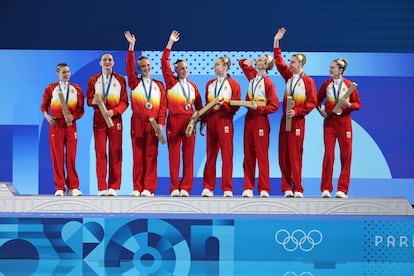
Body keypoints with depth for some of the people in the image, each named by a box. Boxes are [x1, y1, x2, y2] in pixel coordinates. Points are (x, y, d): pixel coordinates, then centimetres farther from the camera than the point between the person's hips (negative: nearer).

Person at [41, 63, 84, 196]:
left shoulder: (77, 89, 7)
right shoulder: (50, 89, 6)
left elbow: (81, 110, 4)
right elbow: (44, 106, 10)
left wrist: (73, 116, -15)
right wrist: (47, 117, -9)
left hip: (71, 126, 1)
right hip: (55, 126, 0)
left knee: (71, 157, -1)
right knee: (57, 157, -1)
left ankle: (73, 187, 3)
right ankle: (60, 188, 3)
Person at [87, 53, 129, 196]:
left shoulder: (120, 80, 6)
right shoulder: (93, 80, 10)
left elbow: (124, 101, 2)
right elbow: (89, 100, 7)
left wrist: (113, 111, -16)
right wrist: (93, 101, -17)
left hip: (115, 119, 0)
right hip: (99, 120, 0)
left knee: (115, 153, -2)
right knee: (100, 153, -3)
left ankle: (113, 187, 2)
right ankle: (102, 188, -2)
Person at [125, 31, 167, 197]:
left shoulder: (158, 86, 12)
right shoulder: (134, 83, 10)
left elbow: (163, 106, 6)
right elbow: (129, 66, -3)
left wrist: (161, 123, -5)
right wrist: (131, 46, -10)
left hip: (153, 124, 0)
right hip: (137, 123, 0)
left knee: (151, 156, -2)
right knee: (138, 155, 0)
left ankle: (149, 188, -1)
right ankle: (137, 188, 2)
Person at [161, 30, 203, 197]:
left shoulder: (193, 86, 13)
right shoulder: (171, 82, 4)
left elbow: (199, 106, 16)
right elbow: (164, 62, -4)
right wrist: (170, 43, -6)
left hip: (189, 121, 3)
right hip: (174, 121, -3)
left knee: (188, 155, 1)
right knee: (174, 155, -1)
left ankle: (185, 188, 4)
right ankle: (175, 188, 2)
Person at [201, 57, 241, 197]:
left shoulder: (233, 84, 2)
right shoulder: (210, 84, 14)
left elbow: (236, 106, -4)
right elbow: (206, 104, 15)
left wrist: (223, 105, -19)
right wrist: (203, 122, 9)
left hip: (225, 121, -4)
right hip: (211, 121, 4)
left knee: (227, 154, -4)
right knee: (210, 154, 5)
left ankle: (227, 189, -1)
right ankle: (208, 188, 8)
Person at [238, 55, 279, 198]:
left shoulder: (268, 83, -11)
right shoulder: (252, 75, 8)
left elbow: (274, 106, -12)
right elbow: (242, 62, 27)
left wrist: (258, 108, -21)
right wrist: (246, 62, 7)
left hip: (261, 120, -7)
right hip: (249, 118, 7)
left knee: (262, 155, -4)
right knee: (248, 155, 5)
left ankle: (264, 189, -2)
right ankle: (248, 188, 7)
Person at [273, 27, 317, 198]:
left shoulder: (308, 81, -7)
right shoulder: (289, 77, 10)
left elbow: (312, 102, -9)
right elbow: (279, 62, 14)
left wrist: (297, 111, -17)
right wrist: (276, 42, 11)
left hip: (297, 121, -6)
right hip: (285, 120, 6)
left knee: (295, 155, -6)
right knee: (283, 155, 3)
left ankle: (297, 189, 0)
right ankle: (287, 188, 7)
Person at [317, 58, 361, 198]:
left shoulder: (349, 85, -3)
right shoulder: (326, 84, 4)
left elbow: (358, 104, 1)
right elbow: (318, 100, 16)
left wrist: (349, 105, -18)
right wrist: (320, 110, -1)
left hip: (344, 122, -1)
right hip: (329, 122, 1)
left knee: (346, 155, 0)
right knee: (328, 154, -4)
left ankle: (342, 189, 6)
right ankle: (326, 189, 1)